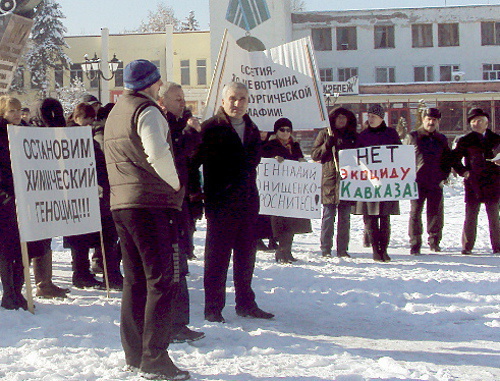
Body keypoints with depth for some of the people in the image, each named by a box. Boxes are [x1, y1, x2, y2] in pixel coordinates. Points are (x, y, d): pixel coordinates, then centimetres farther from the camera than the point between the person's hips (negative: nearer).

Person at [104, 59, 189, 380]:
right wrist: (175, 183, -10)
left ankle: (134, 354, 18)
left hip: (121, 203, 9)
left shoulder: (115, 113, 20)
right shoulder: (147, 111, -9)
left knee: (135, 279, 14)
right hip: (151, 202, -9)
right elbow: (158, 152, -25)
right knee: (163, 280, -7)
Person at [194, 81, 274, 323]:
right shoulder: (211, 128, -7)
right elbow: (194, 159, -10)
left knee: (246, 256, 13)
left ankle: (246, 303, 23)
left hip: (248, 203, 6)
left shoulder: (252, 129, 14)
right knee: (217, 257, 0)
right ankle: (213, 308, 6)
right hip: (220, 203, -6)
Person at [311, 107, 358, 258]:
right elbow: (314, 154, 0)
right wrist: (329, 142, -10)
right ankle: (326, 249, 1)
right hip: (330, 180, -3)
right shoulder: (325, 134, 7)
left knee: (345, 217, 5)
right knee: (328, 216, -2)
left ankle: (342, 249, 9)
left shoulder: (353, 136, 15)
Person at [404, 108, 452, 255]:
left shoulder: (442, 139, 12)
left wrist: (444, 176, 6)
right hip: (417, 182, -3)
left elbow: (448, 160, 19)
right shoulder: (412, 137, 2)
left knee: (436, 213, 7)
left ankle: (434, 241, 22)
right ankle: (415, 245, 2)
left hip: (436, 183, 3)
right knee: (415, 213, -3)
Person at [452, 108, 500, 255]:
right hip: (473, 183, -1)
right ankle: (467, 246, 3)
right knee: (471, 216, 0)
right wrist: (463, 171, -4)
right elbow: (454, 159, 8)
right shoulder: (465, 141, 6)